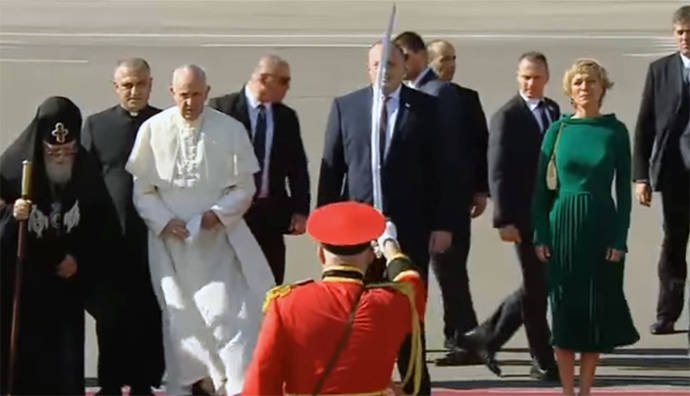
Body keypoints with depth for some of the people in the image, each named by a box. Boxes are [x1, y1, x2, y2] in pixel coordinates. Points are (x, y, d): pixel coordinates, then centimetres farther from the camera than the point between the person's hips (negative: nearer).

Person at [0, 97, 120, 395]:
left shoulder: (86, 172, -4)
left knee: (66, 359, -2)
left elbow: (104, 225, 4)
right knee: (26, 356, -6)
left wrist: (81, 259, -5)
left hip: (66, 283, 2)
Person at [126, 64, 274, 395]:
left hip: (218, 240, -1)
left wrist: (218, 214, -16)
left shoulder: (231, 130, -5)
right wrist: (165, 222, -13)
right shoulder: (153, 130, -5)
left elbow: (244, 188, 0)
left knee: (227, 315, -10)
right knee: (180, 318, 8)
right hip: (171, 241, 1)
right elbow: (143, 190, 1)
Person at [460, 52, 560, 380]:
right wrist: (504, 220, -18)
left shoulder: (553, 111, 11)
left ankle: (485, 338, 25)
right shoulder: (507, 116, -10)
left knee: (538, 286, 12)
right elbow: (498, 172, -13)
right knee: (536, 287, 1)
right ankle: (543, 361, 13)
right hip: (525, 217, -7)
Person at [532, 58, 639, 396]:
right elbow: (541, 187, 3)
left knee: (597, 311, 4)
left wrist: (620, 239, -6)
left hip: (602, 227, 0)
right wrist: (540, 237, -3)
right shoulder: (558, 130, 2)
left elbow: (623, 189, 1)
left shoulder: (615, 131, 0)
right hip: (563, 226, 0)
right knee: (564, 310, 3)